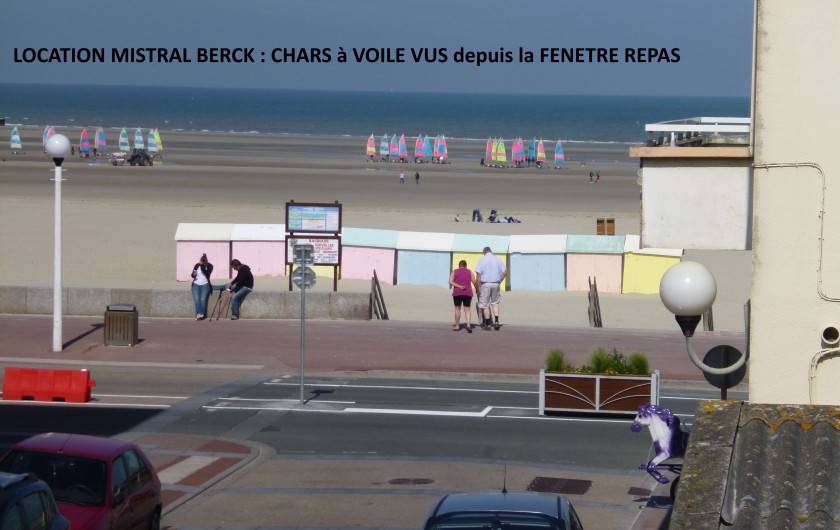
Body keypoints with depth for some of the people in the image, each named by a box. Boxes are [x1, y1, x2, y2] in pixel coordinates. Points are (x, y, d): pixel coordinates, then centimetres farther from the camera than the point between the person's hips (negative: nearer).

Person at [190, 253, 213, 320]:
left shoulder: (209, 266, -1)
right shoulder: (197, 265, 5)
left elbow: (206, 274, -17)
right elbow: (192, 275, 8)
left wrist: (202, 265, -21)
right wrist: (193, 274, -16)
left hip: (205, 285, -2)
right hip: (196, 284, 2)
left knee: (203, 299, -21)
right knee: (196, 299, -17)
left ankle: (201, 314, -19)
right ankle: (198, 314, -19)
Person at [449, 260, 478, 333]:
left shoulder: (454, 272, 9)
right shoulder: (469, 272, 9)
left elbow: (450, 282, -5)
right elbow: (475, 282, 2)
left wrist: (459, 286, -11)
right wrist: (477, 289, 15)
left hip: (457, 293, 0)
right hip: (468, 293, 0)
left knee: (457, 308, 12)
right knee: (467, 309, 0)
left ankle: (457, 326, 18)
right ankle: (468, 325, -17)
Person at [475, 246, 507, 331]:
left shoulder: (482, 259, -6)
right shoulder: (498, 259, 6)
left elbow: (478, 274, -11)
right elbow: (504, 272, 6)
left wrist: (478, 286, -8)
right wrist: (499, 281, 12)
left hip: (485, 284, -4)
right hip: (496, 284, 4)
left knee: (485, 305, 5)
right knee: (495, 303, 17)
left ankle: (487, 324, 7)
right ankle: (496, 322, 4)